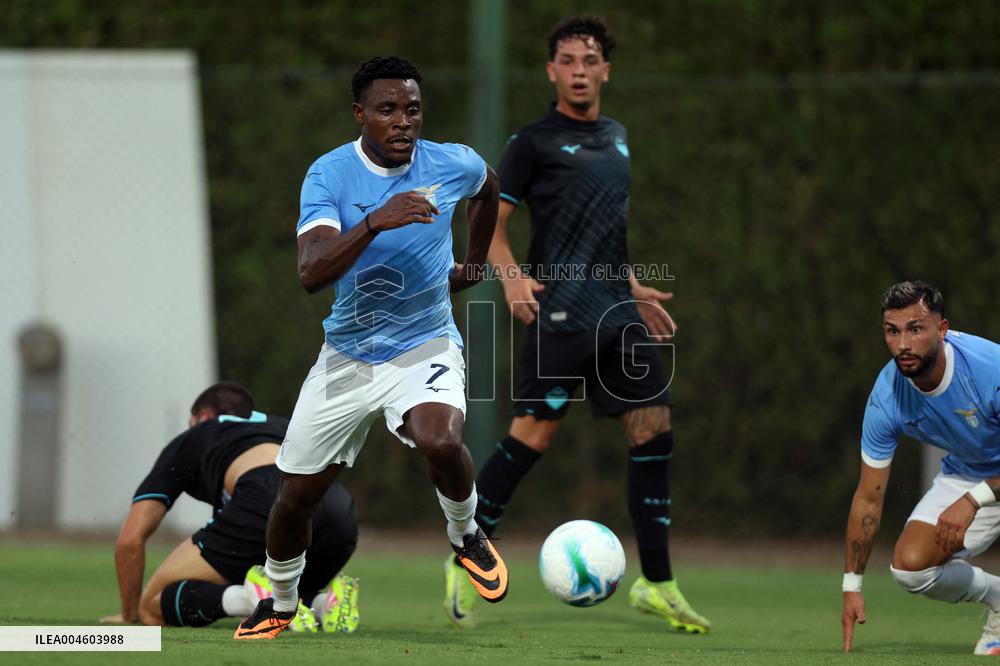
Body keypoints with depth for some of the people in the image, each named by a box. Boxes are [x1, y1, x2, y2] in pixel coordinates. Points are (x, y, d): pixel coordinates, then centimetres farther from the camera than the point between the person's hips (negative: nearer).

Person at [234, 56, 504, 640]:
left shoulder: (452, 165, -9)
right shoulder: (330, 175, -15)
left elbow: (488, 185, 19)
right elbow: (311, 273, -31)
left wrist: (474, 263, 22)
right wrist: (375, 222, -44)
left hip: (426, 346, -1)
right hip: (348, 355, 1)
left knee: (441, 441, -34)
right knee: (296, 497, 7)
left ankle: (467, 537, -2)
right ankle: (280, 606, 36)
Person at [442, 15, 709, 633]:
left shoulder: (617, 137, 19)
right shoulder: (534, 141, -1)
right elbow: (490, 223, -2)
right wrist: (512, 274, -18)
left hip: (618, 312, 7)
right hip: (561, 314, -7)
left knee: (655, 432, 0)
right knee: (533, 433, -12)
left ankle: (657, 584, 6)